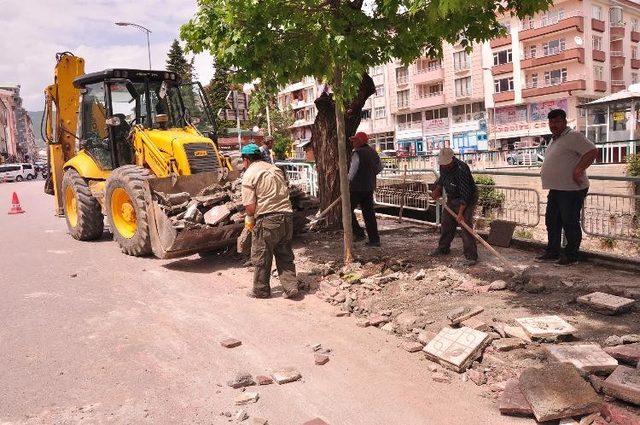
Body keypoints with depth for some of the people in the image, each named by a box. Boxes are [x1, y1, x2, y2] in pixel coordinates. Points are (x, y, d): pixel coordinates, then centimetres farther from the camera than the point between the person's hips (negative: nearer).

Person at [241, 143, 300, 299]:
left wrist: (250, 218, 7)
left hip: (267, 219, -6)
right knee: (285, 256, 14)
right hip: (287, 215, 6)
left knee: (261, 258, 9)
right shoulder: (275, 169, 15)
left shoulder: (249, 174, -5)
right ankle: (291, 288, 11)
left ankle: (261, 290, 21)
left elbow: (249, 205, -11)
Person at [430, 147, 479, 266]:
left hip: (467, 199, -8)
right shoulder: (443, 166, -6)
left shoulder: (461, 169, -32)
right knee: (446, 224, 14)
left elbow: (465, 194, -32)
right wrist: (437, 190, 4)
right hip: (452, 199, 8)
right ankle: (443, 248, 32)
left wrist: (460, 213, -33)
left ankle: (471, 256, -11)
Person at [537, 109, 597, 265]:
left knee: (570, 223, -2)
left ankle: (571, 255, 9)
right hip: (556, 189, 10)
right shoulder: (554, 139, 17)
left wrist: (578, 170, -27)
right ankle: (552, 252, 26)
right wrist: (545, 172, 17)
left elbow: (592, 151, -22)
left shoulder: (573, 136, -13)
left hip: (571, 189, -10)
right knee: (551, 221, 15)